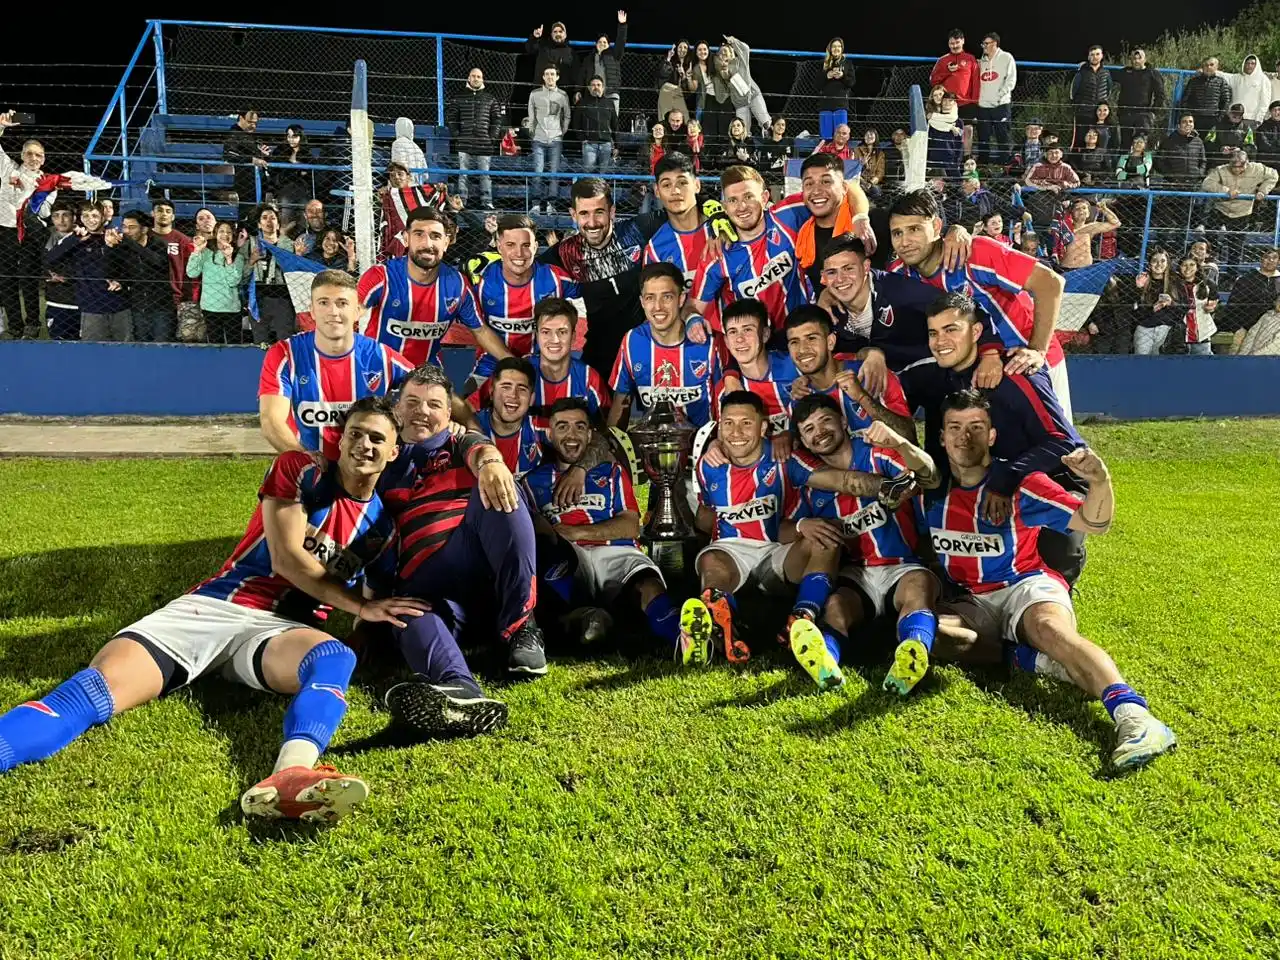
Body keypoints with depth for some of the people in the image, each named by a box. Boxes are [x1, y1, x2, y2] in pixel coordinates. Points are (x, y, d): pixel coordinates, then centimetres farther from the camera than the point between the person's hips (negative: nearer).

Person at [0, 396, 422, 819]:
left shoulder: (381, 524, 14)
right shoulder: (298, 471, 4)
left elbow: (379, 597, 22)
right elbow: (287, 559, -5)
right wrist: (361, 607, -7)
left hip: (277, 627, 1)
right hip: (211, 606, 0)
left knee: (335, 657, -38)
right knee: (94, 689, -25)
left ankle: (289, 777, -68)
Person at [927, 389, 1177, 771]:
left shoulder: (1019, 483, -5)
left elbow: (1093, 523, -8)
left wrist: (1100, 481, -30)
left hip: (1026, 586, -3)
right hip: (968, 603, 4)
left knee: (1048, 626, -38)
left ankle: (1132, 715, -56)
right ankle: (1030, 658, -25)